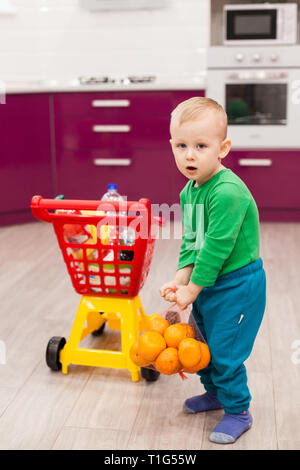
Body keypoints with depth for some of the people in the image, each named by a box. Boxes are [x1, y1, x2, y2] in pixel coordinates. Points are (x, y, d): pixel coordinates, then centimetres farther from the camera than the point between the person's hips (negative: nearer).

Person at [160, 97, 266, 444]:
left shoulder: (227, 192, -28)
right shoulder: (188, 191, 2)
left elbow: (216, 247, -27)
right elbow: (190, 239, 7)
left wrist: (192, 289, -18)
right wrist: (181, 277, -7)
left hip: (238, 284, -9)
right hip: (207, 281, 9)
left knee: (224, 350, -1)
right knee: (200, 341, 20)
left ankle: (238, 412, 21)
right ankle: (214, 391, 43)